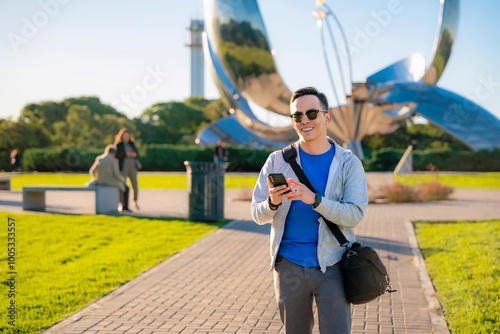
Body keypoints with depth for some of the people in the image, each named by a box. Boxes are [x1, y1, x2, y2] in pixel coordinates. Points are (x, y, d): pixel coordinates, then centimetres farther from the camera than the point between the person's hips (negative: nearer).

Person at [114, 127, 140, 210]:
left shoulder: (132, 144, 16)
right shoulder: (118, 145, 4)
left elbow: (137, 155, 14)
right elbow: (116, 156, -7)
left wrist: (135, 155, -8)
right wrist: (126, 154, -17)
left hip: (133, 167, 4)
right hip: (123, 167, -3)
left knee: (135, 186, -1)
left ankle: (135, 201, 21)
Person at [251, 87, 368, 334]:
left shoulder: (349, 163, -1)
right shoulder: (278, 160, 3)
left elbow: (354, 214, -11)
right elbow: (258, 215, 1)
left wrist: (314, 199, -27)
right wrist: (273, 203, -22)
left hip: (331, 266, -2)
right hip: (289, 265, 2)